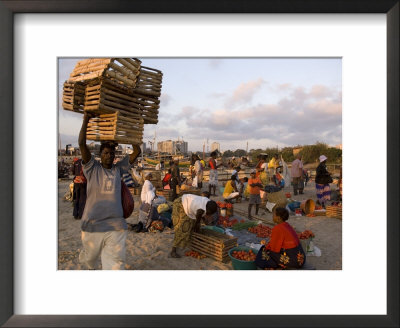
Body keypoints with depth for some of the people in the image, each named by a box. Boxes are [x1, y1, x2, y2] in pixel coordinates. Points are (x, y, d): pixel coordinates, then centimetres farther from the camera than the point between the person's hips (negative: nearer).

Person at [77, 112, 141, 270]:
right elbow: (82, 144, -9)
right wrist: (86, 120, -9)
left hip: (116, 227, 1)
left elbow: (137, 151, 6)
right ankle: (90, 268, 54)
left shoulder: (119, 168, 8)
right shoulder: (92, 168, 2)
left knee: (116, 265, -2)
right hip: (93, 225, -1)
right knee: (89, 258, 20)